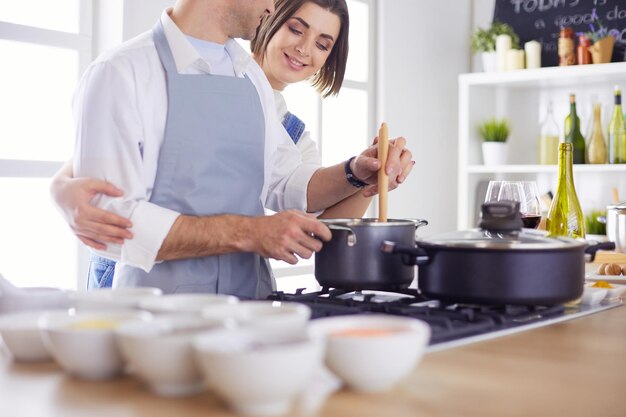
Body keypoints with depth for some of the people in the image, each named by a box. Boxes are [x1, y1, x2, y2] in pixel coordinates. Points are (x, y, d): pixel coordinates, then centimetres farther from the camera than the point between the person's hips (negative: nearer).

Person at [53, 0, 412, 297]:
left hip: (253, 301, 6)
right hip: (163, 307, -5)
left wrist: (354, 174, 3)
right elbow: (111, 218, -16)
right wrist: (247, 233, -19)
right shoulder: (122, 72, -8)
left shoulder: (251, 76, 14)